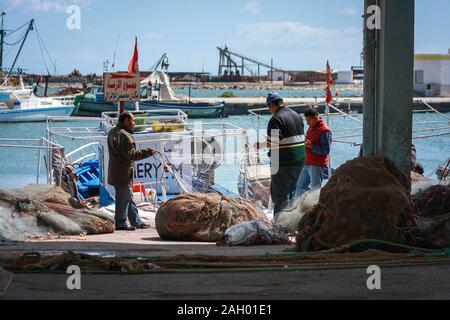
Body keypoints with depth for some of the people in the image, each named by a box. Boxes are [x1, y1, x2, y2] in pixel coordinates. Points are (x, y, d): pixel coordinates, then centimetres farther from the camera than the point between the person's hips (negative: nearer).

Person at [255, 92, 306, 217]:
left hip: (284, 163, -8)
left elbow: (273, 142, -21)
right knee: (291, 192, 19)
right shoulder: (296, 115, 12)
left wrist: (260, 145, -5)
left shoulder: (276, 119, -14)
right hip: (300, 160, 8)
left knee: (280, 194, -1)